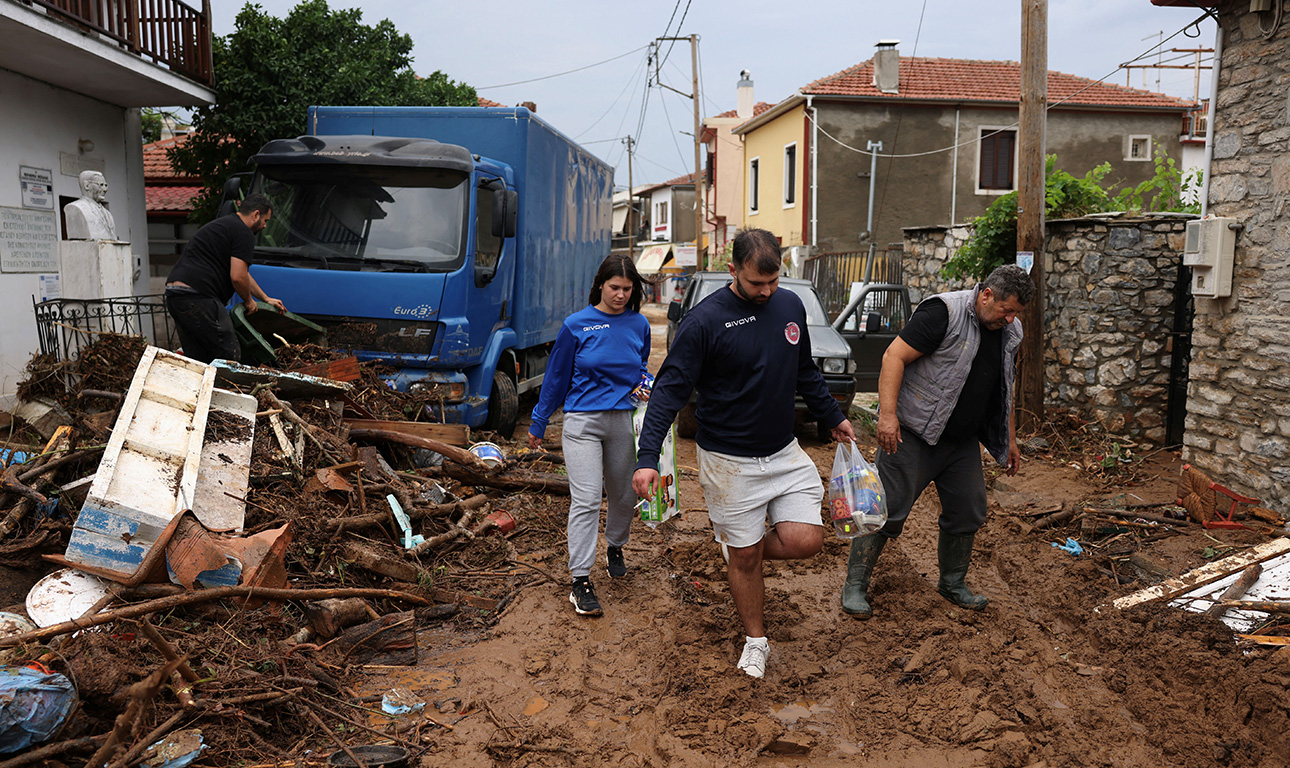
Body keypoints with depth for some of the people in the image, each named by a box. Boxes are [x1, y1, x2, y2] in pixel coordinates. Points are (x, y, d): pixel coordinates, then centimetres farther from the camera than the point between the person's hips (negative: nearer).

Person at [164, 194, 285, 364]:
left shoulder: (222, 225, 29)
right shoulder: (244, 233, -4)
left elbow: (240, 273, 38)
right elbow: (238, 277, -13)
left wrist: (266, 299, 43)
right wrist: (249, 301, 6)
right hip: (197, 297, -10)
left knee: (196, 359, 12)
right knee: (230, 356, -8)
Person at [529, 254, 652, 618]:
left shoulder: (638, 325, 5)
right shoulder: (577, 325, -4)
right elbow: (557, 377, 5)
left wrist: (643, 387, -2)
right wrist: (538, 424, 10)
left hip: (623, 421, 4)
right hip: (582, 422, -4)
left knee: (624, 496, 15)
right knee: (586, 500, -11)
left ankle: (615, 548, 44)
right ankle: (580, 581, -6)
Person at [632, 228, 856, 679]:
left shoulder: (790, 307, 2)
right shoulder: (704, 321, -16)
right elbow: (670, 389, -15)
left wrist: (833, 417, 24)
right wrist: (647, 457, -23)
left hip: (784, 453, 5)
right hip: (729, 462, -5)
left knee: (805, 540, -7)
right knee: (745, 558, 6)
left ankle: (734, 541, 24)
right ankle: (755, 640, 30)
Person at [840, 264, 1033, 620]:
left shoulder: (1009, 332, 9)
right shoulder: (944, 313, -17)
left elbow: (1004, 389, 21)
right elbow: (894, 356, -21)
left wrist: (1010, 439, 22)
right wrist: (887, 414, -29)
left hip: (963, 441, 8)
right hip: (914, 434, -7)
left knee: (968, 513, 11)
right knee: (887, 510, -5)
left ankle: (953, 584, 31)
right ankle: (855, 586, 7)